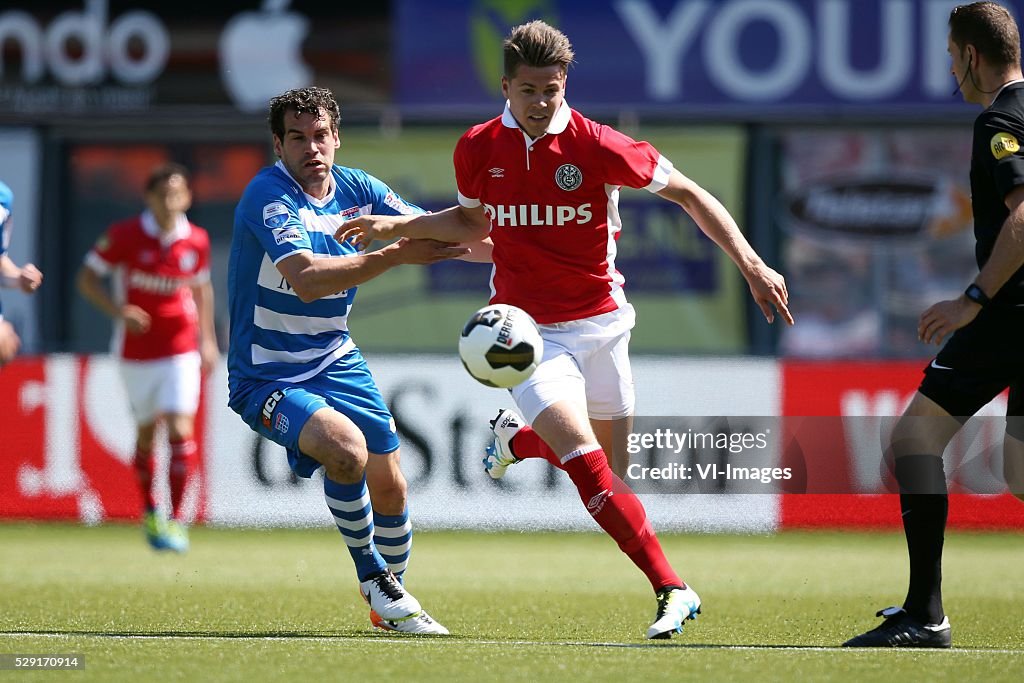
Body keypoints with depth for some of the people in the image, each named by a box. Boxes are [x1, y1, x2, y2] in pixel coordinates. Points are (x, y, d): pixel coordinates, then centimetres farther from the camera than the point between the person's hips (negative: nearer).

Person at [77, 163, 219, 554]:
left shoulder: (197, 241, -1)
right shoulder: (124, 236, -9)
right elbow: (87, 277, -3)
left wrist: (208, 340, 14)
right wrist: (118, 310, -19)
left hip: (181, 349, 0)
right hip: (136, 351, 0)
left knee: (180, 430, -13)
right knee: (146, 433, 10)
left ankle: (176, 519, -10)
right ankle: (149, 512, 30)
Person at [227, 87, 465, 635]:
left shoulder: (358, 189, 0)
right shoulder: (268, 195, -22)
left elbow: (433, 233, 10)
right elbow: (306, 279, -37)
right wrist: (396, 255, -42)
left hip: (334, 360, 7)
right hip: (266, 377, -7)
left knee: (388, 487, 4)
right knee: (345, 447, -31)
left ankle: (388, 604, 30)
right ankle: (371, 575, -8)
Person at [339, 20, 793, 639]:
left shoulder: (598, 146, -13)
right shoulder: (477, 149, -3)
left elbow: (688, 193, -5)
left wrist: (750, 264, -12)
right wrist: (393, 226, 8)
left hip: (601, 321, 1)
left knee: (611, 464, 9)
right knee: (587, 464, -21)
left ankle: (518, 437, 39)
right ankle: (671, 589, -17)